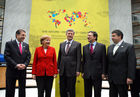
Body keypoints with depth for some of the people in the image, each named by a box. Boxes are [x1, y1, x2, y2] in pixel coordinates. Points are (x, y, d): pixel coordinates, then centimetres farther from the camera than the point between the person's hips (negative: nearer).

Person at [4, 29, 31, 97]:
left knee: (22, 90, 11)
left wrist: (25, 64, -11)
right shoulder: (9, 44, -3)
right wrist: (16, 65, -17)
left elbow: (28, 57, 7)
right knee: (10, 91, 8)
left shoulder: (26, 45, 9)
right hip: (12, 70, -3)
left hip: (22, 71, 4)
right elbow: (6, 56, -10)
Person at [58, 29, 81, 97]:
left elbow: (79, 58, -5)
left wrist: (78, 70, -10)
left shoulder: (77, 44, -1)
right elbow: (59, 57, 14)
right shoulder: (62, 44, 12)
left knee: (71, 89, 6)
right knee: (62, 89, 12)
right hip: (62, 71, 4)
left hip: (71, 70, -4)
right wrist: (58, 67, 8)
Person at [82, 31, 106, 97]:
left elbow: (104, 60, -3)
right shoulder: (85, 47, 9)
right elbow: (83, 60, 10)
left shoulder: (101, 46, -1)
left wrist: (103, 72, -7)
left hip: (97, 73, -3)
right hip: (87, 73, 3)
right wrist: (82, 71, 6)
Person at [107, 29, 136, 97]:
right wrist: (106, 73, 10)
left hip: (122, 78, -5)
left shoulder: (129, 47, -6)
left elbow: (132, 63, -11)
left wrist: (130, 77, -16)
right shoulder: (110, 47, 13)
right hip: (111, 78, 6)